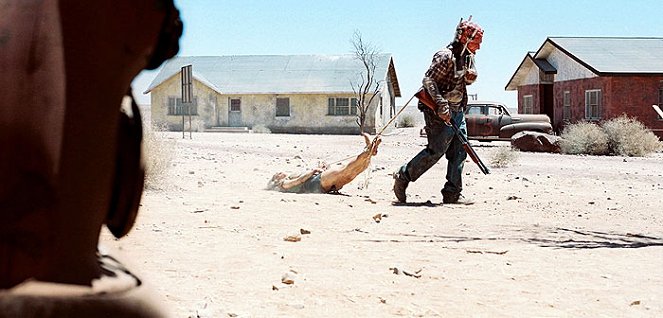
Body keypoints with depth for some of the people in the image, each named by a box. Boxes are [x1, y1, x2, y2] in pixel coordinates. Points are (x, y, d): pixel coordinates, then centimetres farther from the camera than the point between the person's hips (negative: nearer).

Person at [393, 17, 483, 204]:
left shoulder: (468, 57, 12)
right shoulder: (446, 56, -16)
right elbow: (428, 80, -22)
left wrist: (471, 76, -2)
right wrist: (442, 105, -29)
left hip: (457, 110, 9)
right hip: (439, 111, -9)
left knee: (459, 152, 5)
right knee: (436, 150, -9)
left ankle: (452, 194, 10)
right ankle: (403, 177, 7)